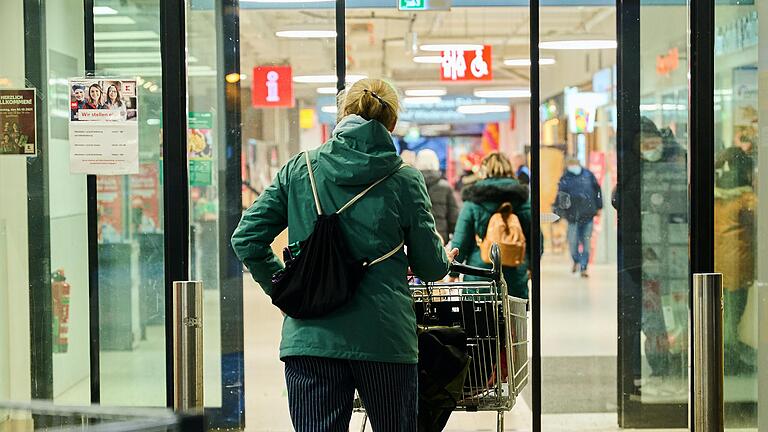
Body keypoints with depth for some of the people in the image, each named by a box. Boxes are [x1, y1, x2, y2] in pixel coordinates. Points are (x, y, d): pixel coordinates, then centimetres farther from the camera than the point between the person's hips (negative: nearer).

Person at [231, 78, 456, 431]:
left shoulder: (298, 170, 5)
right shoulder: (404, 179, -1)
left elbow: (247, 239, 5)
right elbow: (430, 267, 4)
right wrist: (445, 260, 27)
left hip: (309, 336, 2)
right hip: (383, 336, -1)